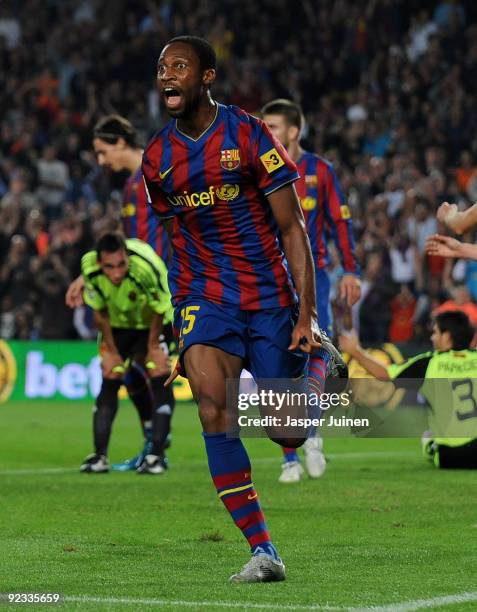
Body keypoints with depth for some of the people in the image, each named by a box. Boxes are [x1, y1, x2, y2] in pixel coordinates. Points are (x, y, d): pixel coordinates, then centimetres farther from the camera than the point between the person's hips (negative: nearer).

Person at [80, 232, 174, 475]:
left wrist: (152, 347, -11)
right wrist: (112, 351, -5)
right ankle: (99, 455, -2)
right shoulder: (90, 267, -29)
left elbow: (160, 311, -21)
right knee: (109, 380, -4)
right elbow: (100, 312, -10)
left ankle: (157, 455, -11)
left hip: (154, 323, -3)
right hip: (118, 324, 3)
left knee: (159, 378, -14)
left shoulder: (148, 268, -41)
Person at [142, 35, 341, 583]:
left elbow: (292, 229, -6)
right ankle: (263, 551, -22)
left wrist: (306, 314, -12)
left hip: (271, 297, -2)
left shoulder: (249, 134, -8)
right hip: (205, 298, 2)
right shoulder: (156, 157, 4)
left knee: (285, 432, 1)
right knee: (212, 406, -24)